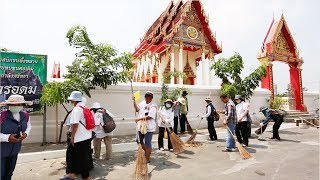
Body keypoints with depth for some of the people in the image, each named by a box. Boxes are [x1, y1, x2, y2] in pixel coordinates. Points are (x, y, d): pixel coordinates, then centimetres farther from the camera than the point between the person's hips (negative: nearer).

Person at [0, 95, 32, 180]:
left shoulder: (25, 115, -6)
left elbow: (28, 126, 14)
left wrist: (26, 133, -5)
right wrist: (7, 137, -30)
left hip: (15, 150, 5)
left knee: (9, 172, 23)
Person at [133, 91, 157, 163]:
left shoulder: (153, 106, -14)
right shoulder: (142, 103, 9)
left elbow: (149, 116, -21)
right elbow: (137, 109, 7)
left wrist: (139, 118, -21)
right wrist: (134, 101, -3)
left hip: (149, 127, -7)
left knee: (147, 143, 1)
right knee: (139, 141, 20)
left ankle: (147, 158, 18)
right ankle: (147, 152, 42)